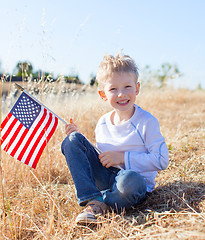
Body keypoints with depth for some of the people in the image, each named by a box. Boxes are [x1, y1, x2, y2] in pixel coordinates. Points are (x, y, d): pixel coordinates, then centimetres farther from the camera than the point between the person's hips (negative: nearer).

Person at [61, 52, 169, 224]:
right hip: (105, 178, 5)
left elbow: (162, 160, -13)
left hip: (137, 180, -5)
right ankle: (92, 200, -20)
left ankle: (99, 207, -12)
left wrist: (123, 158, -17)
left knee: (129, 180, -43)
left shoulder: (147, 122, -10)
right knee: (72, 141, -10)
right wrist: (78, 137, 1)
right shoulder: (102, 123, 6)